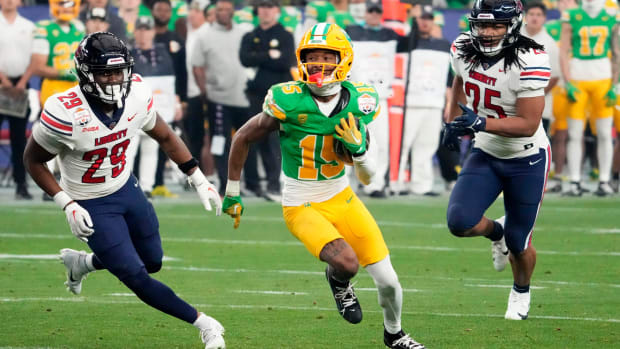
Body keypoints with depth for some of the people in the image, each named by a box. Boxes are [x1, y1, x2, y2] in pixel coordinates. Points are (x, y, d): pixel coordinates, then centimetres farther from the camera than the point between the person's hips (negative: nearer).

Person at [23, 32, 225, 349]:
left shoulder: (136, 96, -14)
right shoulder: (65, 113, -30)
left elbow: (165, 137, 4)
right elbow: (33, 160, -15)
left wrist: (199, 181, 2)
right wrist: (67, 206, -21)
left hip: (127, 188, 6)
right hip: (92, 205, -6)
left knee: (152, 261, 19)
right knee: (137, 278, -9)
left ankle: (82, 262, 42)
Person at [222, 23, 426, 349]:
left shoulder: (358, 103, -7)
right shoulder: (289, 101, -19)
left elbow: (367, 178, 1)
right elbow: (243, 138, -3)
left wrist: (358, 149, -22)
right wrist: (232, 193, 4)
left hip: (342, 199, 4)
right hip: (302, 208, -4)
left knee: (387, 280, 3)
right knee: (347, 263, -28)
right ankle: (338, 283, 10)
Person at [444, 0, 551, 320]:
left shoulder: (529, 62, -28)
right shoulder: (463, 50, -10)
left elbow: (528, 125, -28)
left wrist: (480, 123, -38)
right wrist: (452, 122, 16)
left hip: (527, 160, -4)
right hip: (485, 154, 4)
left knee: (518, 243, 7)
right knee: (459, 222, -16)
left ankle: (521, 292, 41)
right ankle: (495, 231, 21)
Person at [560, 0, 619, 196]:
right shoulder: (572, 18, -1)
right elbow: (564, 52, 0)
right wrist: (568, 83, -7)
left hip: (602, 79, 2)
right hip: (577, 78, -2)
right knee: (574, 134, -1)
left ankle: (604, 181, 9)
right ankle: (575, 182, 5)